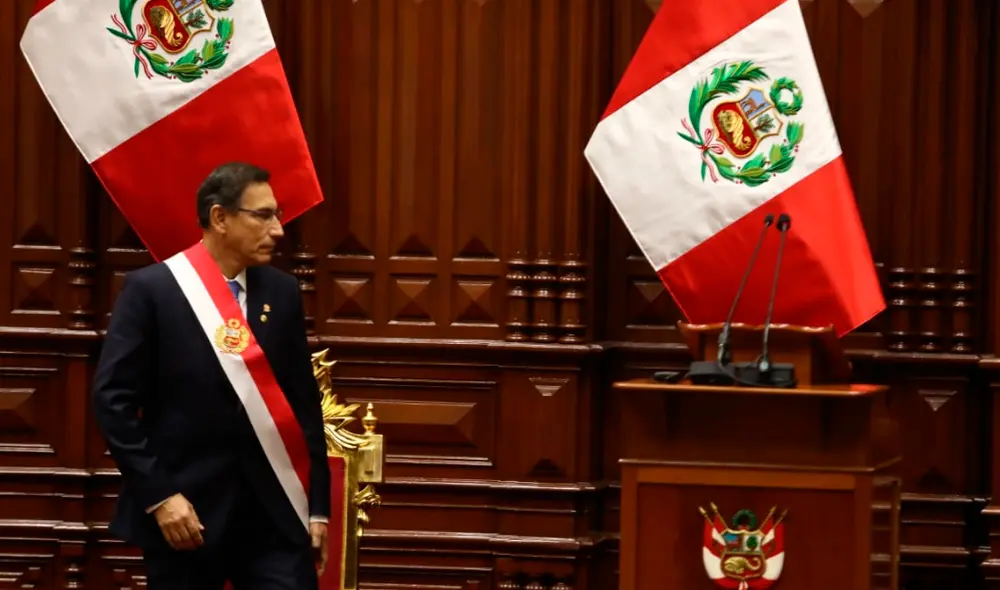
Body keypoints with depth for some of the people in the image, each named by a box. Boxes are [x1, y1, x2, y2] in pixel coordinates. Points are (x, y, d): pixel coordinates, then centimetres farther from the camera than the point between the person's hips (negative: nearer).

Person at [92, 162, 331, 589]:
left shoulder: (281, 292, 8)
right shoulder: (151, 289, -5)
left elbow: (304, 401, 10)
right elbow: (113, 399, -7)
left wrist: (318, 507, 6)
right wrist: (158, 494, -13)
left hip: (274, 512, 3)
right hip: (186, 511, -3)